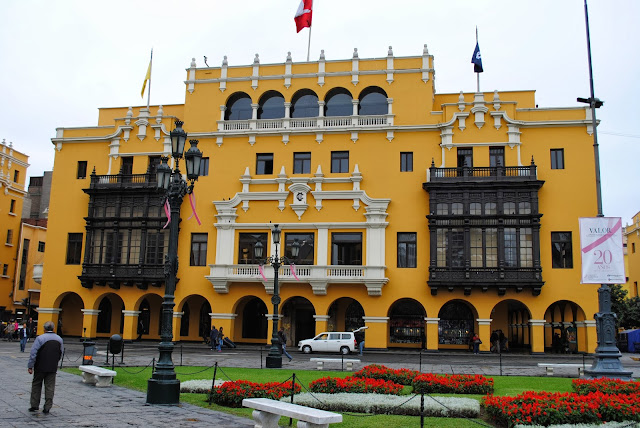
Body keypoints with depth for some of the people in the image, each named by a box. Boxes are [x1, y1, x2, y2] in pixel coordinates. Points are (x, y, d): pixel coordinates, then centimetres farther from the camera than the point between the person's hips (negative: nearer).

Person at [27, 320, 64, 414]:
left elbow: (33, 353, -13)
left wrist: (30, 366, -7)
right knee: (50, 387, 5)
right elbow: (61, 354, 12)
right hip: (53, 368, 3)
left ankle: (34, 405, 16)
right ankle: (47, 407, 4)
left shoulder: (40, 338, -11)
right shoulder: (59, 339, 5)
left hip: (40, 367, -3)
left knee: (36, 385, 13)